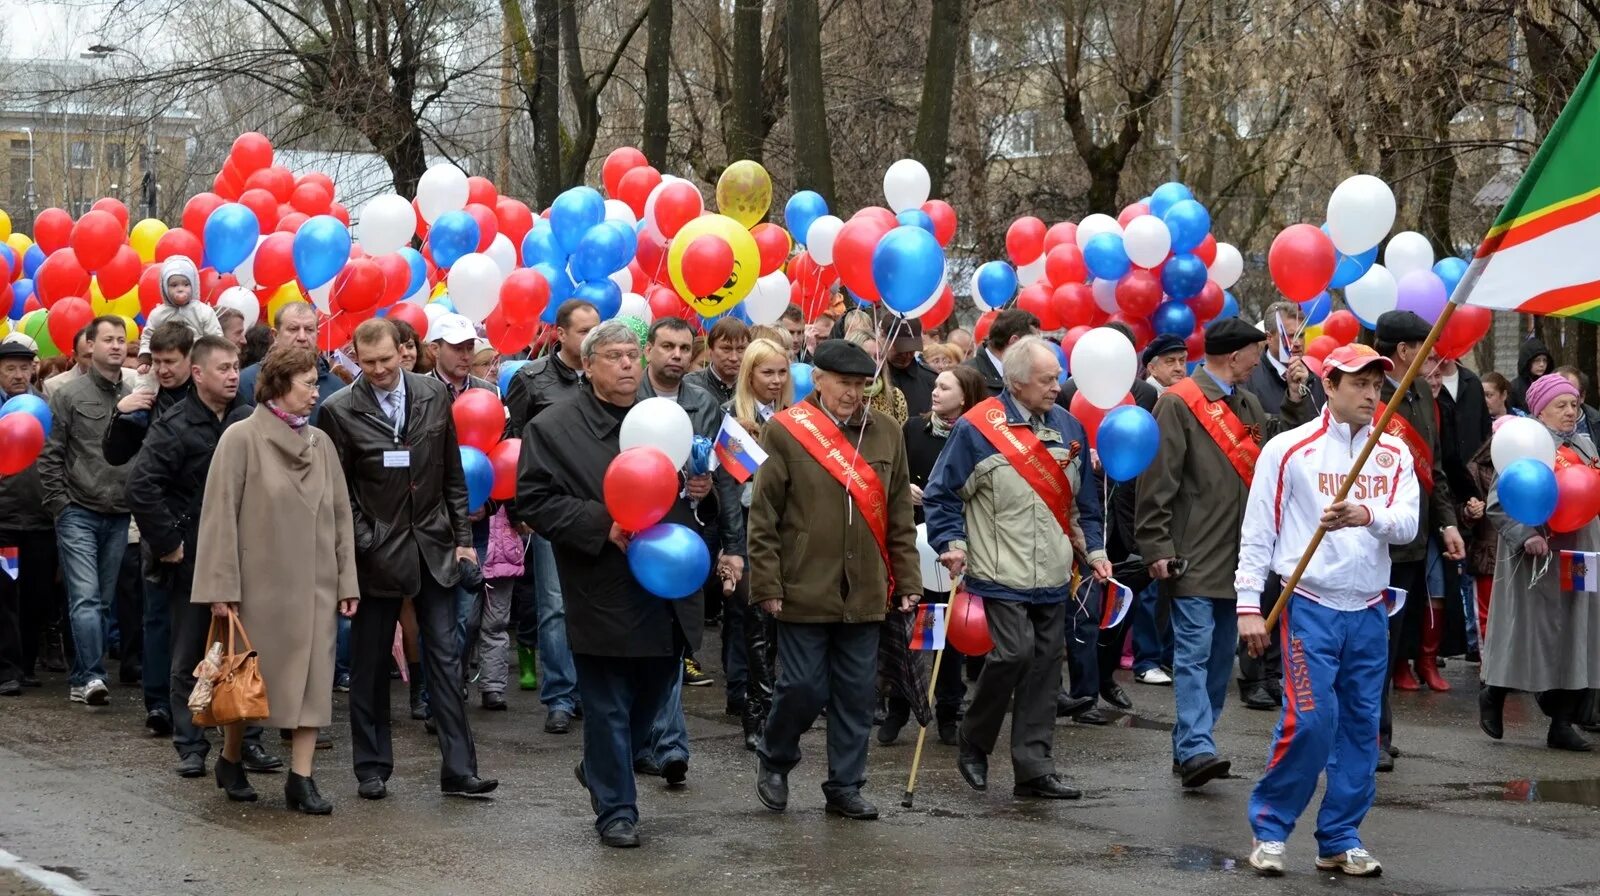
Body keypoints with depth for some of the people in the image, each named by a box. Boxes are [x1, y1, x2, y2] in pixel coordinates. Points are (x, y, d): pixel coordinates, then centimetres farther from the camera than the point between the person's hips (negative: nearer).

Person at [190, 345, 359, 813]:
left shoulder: (320, 443, 7)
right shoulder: (242, 438, -7)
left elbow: (340, 515, 10)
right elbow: (220, 514, -9)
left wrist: (346, 580, 4)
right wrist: (222, 586, -13)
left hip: (314, 584, 4)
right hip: (260, 579, -4)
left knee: (313, 679, -1)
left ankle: (301, 779, 1)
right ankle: (231, 761, 27)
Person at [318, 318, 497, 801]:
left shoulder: (434, 395, 2)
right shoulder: (341, 410, -7)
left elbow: (452, 474, 8)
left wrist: (462, 537, 6)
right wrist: (363, 545, -10)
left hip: (432, 546, 3)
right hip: (376, 552, -2)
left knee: (445, 657, 2)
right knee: (370, 665, 6)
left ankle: (459, 769, 4)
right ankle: (372, 768, 17)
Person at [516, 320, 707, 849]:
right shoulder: (554, 429, -6)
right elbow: (534, 501, -11)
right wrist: (603, 524, -19)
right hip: (603, 597, -5)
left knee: (654, 696, 17)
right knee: (608, 707, 3)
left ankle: (601, 770, 40)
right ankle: (615, 809, 14)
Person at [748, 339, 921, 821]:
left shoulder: (886, 433, 7)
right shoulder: (784, 431, -5)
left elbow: (900, 516, 11)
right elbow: (763, 515, -5)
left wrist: (907, 582, 8)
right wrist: (767, 585, -9)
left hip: (864, 594, 4)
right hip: (804, 592, -4)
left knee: (857, 694, 7)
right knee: (803, 687, -1)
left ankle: (845, 787, 18)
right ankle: (773, 759, 25)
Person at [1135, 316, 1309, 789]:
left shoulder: (1247, 404, 16)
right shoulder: (1179, 403, -8)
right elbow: (1157, 480, -12)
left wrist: (1295, 400, 7)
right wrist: (1157, 548, -16)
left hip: (1237, 556, 8)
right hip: (1194, 558, -8)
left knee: (1221, 655, 10)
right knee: (1194, 653, -11)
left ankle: (1191, 747, 16)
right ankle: (1196, 749, -17)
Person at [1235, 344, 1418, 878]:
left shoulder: (1394, 455, 8)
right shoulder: (1289, 450, -3)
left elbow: (1408, 524, -6)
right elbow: (1257, 531, -2)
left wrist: (1368, 516, -27)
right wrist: (1249, 605, -7)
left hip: (1369, 610, 4)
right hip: (1310, 604, -4)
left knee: (1361, 724, 6)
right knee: (1311, 719, -13)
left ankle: (1340, 840, 15)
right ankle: (1269, 828, 3)